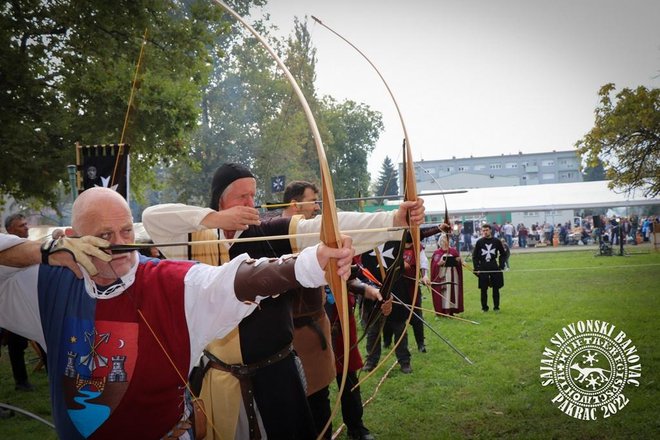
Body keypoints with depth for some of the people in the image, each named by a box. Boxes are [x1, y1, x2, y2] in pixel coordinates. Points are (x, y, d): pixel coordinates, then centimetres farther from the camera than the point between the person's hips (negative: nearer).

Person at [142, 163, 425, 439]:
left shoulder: (276, 233, -5)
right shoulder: (195, 240, 1)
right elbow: (152, 217, -8)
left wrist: (394, 220, -27)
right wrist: (214, 218, -16)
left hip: (276, 374, -1)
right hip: (218, 379, 1)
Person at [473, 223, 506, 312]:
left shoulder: (496, 241, 2)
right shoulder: (479, 242, 1)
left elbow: (502, 254, 12)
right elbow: (475, 256, 4)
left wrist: (501, 266, 2)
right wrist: (476, 268, -4)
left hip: (494, 267, 1)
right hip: (483, 268, -1)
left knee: (496, 288, 6)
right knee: (483, 289, 2)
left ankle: (496, 307, 17)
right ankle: (484, 307, 13)